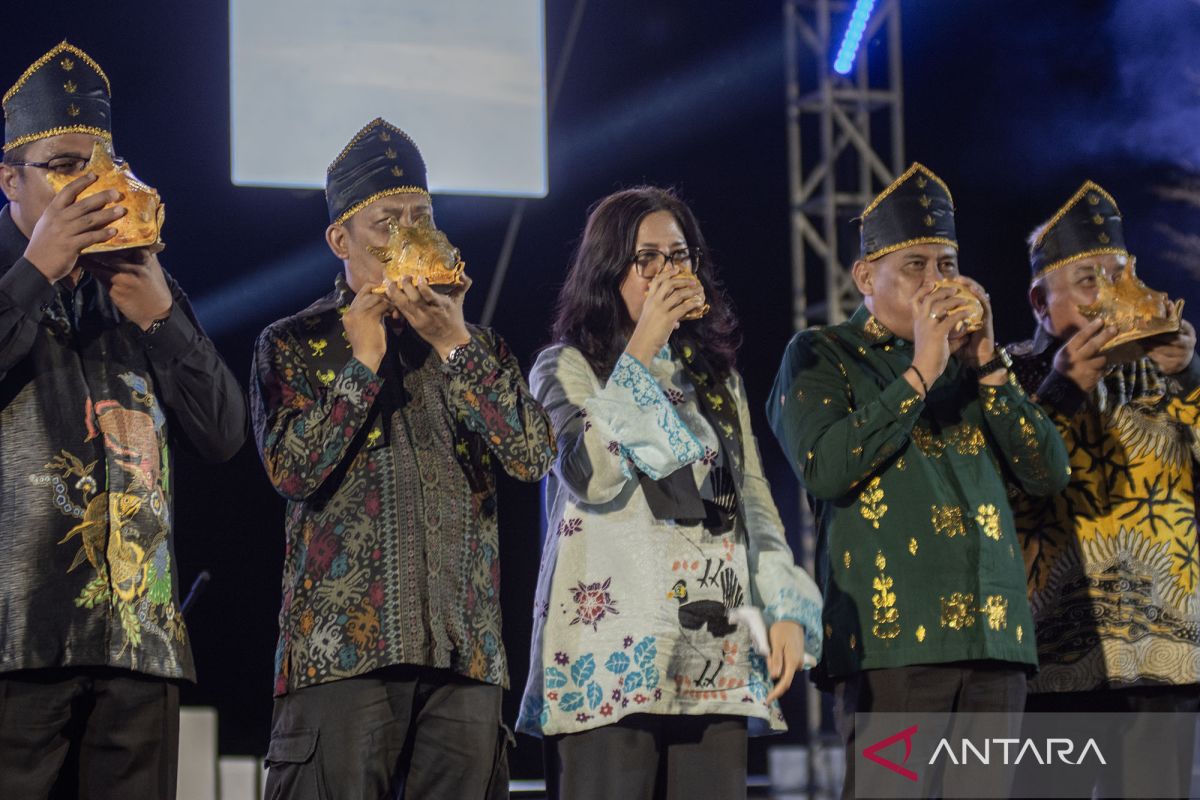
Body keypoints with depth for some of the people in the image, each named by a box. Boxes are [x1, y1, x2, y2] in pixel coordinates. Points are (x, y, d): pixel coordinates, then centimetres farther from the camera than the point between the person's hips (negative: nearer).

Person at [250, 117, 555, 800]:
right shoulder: (293, 345, 9)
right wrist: (363, 357, -4)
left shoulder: (477, 346, 18)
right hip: (342, 644, -3)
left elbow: (534, 457, 2)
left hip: (464, 650, 3)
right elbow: (292, 468, -6)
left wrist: (454, 344, -5)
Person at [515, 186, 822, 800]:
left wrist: (786, 608, 5)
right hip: (611, 653, -4)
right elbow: (592, 476, -11)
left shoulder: (719, 376, 22)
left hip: (717, 653, 4)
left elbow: (754, 498, 18)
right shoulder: (567, 368, 7)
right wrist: (641, 350, -8)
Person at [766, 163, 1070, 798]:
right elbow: (822, 469, -13)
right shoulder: (820, 356, 6)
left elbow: (1049, 473, 9)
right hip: (890, 637, -5)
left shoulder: (969, 360, 20)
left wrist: (987, 364, 1)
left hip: (993, 635, 5)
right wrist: (920, 372, -11)